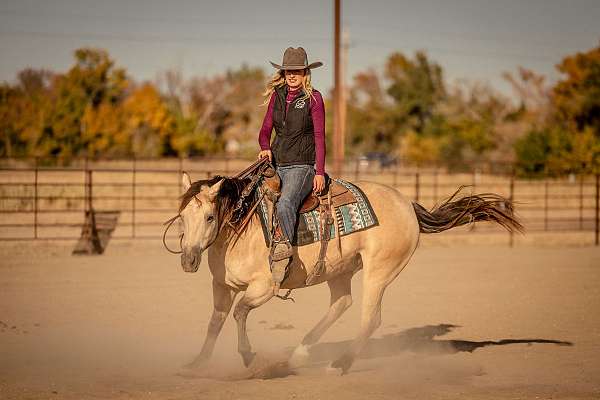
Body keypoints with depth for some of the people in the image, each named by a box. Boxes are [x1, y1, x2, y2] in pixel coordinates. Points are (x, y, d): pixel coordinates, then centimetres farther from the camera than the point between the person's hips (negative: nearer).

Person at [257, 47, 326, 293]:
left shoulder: (313, 98, -1)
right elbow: (265, 130, 17)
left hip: (302, 166, -6)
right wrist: (265, 148, -6)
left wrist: (320, 172, -13)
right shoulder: (276, 96, 14)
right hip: (276, 165, 6)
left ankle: (283, 249, -44)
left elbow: (319, 136, -5)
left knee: (285, 204, -33)